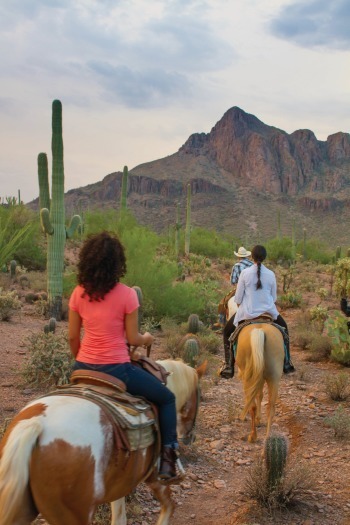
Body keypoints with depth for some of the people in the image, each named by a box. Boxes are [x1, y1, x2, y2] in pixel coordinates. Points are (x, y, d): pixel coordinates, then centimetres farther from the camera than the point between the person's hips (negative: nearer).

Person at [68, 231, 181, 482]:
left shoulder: (79, 293, 0)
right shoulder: (127, 294, -13)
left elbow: (73, 337, 5)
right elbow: (132, 338, -8)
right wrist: (147, 338, 14)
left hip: (83, 368, 5)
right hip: (116, 369, -4)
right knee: (167, 398, 16)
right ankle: (168, 458, 11)